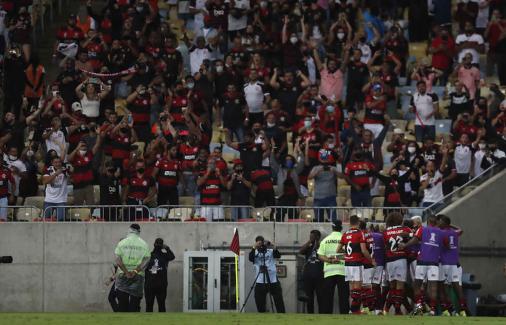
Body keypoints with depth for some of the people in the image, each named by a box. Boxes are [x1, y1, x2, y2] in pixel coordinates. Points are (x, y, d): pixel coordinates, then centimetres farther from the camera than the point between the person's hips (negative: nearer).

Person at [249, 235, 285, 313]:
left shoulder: (270, 250, 7)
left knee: (278, 299, -1)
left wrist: (274, 248, -26)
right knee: (260, 302, 1)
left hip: (273, 280, 0)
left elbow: (278, 256, -9)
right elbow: (250, 258, -13)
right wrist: (254, 248, -25)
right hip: (260, 281, 0)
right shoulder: (255, 252, 5)